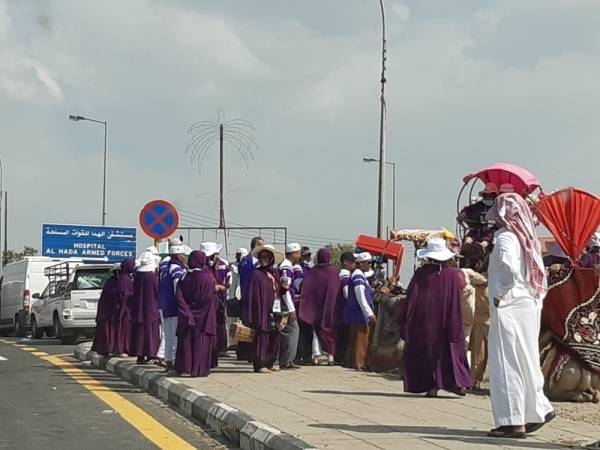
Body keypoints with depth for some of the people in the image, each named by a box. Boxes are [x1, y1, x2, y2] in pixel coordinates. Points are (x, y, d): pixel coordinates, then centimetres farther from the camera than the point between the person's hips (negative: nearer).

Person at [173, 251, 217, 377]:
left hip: (188, 316, 3)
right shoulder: (208, 279, -12)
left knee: (186, 341, 11)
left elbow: (179, 297, -7)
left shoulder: (185, 278, -1)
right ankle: (199, 369, 3)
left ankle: (182, 367, 13)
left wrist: (186, 312, -7)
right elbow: (212, 299, -11)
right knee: (201, 343, 3)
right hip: (204, 317, -3)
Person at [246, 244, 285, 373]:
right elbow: (254, 294, -9)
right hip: (263, 311, -7)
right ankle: (259, 365, 0)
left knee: (274, 338, 8)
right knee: (262, 337, -5)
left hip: (275, 312, 7)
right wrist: (256, 316, -15)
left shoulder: (275, 273, 14)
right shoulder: (257, 274, -5)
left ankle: (268, 364, 17)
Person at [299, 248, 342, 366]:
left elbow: (305, 289, -10)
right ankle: (330, 355, 4)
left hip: (316, 307, 1)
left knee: (317, 330, 9)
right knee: (331, 330, 11)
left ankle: (316, 356, 1)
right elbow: (338, 291, -2)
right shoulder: (334, 271, -5)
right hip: (331, 307, -1)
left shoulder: (313, 272, -5)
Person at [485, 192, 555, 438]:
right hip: (529, 306, 9)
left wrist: (500, 294, -18)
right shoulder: (526, 238, 14)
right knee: (525, 361, 17)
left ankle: (513, 422, -2)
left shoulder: (505, 237, -13)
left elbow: (509, 268, -30)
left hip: (508, 307, -9)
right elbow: (539, 274, 16)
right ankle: (538, 409, 21)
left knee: (507, 363, -4)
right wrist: (536, 298, 16)